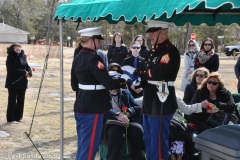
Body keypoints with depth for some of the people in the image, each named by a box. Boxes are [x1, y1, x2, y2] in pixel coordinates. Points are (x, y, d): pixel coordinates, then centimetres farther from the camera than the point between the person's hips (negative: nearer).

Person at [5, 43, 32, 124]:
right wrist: (24, 72, -20)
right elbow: (13, 70, -18)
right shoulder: (10, 58, -9)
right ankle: (10, 119, 8)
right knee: (12, 100, 0)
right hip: (13, 82, -6)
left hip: (22, 82, 6)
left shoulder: (23, 56, 8)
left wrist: (29, 73, -14)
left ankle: (18, 117, 22)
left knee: (21, 100, 10)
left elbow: (27, 66, 7)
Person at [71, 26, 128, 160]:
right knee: (89, 147, 0)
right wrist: (123, 82, -6)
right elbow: (108, 84, -23)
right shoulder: (93, 59, -19)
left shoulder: (77, 58, 10)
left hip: (81, 106, 9)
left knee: (83, 145, 18)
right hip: (92, 109, -9)